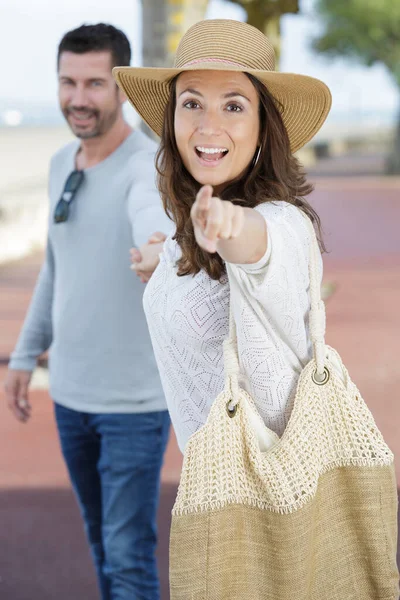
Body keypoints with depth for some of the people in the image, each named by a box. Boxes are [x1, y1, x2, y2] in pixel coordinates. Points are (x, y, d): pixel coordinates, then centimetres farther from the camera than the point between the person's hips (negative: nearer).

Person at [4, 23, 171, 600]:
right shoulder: (62, 163, 5)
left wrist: (161, 259, -67)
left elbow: (152, 225, -44)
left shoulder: (149, 167, -19)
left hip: (136, 400, -7)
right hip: (71, 394, 7)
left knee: (128, 553, -3)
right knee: (101, 540, 19)